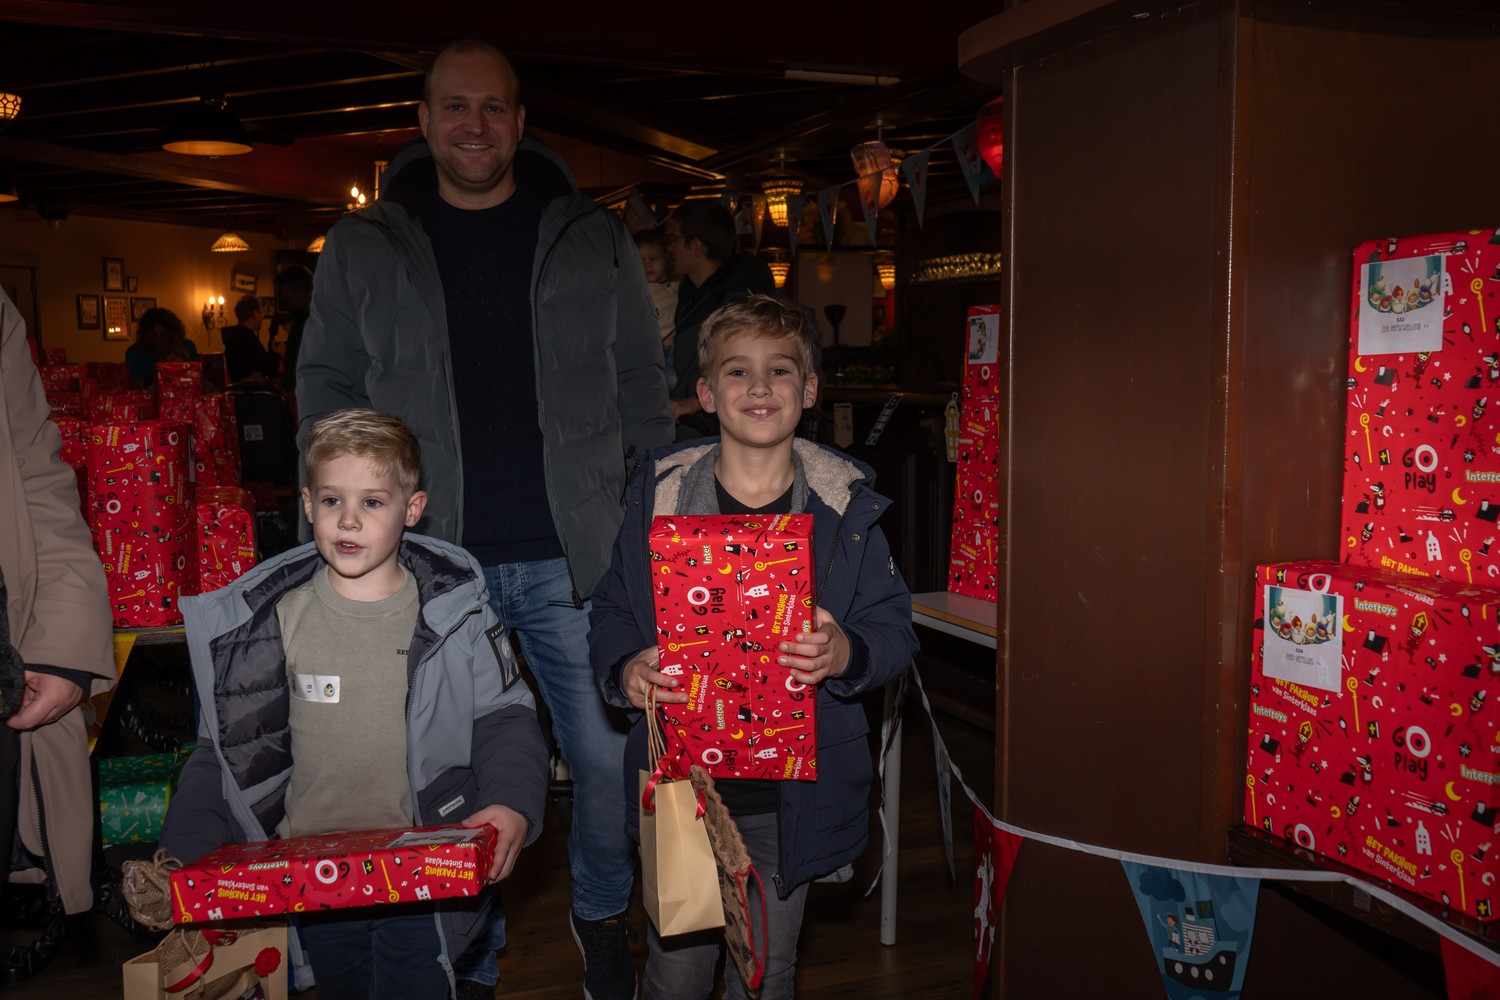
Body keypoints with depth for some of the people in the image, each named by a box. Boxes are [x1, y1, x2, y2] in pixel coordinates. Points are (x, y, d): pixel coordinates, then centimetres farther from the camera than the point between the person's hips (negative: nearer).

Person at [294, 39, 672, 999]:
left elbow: (643, 389, 10)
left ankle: (602, 913, 35)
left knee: (610, 751, 7)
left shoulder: (594, 241, 8)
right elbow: (328, 389, 10)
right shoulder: (362, 250, 8)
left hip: (574, 559, 0)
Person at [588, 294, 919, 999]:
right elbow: (611, 612, 5)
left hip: (790, 799, 0)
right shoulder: (659, 496, -2)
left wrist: (848, 654, -21)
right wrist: (625, 668, -15)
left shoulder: (845, 506, -3)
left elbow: (895, 629, 0)